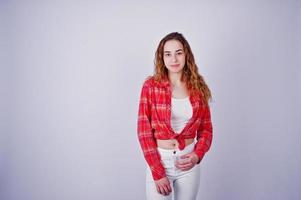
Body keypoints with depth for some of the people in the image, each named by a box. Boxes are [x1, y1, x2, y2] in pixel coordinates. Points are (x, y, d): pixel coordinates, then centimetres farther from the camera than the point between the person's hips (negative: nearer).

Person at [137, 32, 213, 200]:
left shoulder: (198, 87, 0)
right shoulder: (151, 85, -8)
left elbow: (206, 129, 5)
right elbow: (144, 131, -9)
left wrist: (197, 155, -12)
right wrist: (158, 172, -13)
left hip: (189, 161, 3)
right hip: (159, 160, -2)